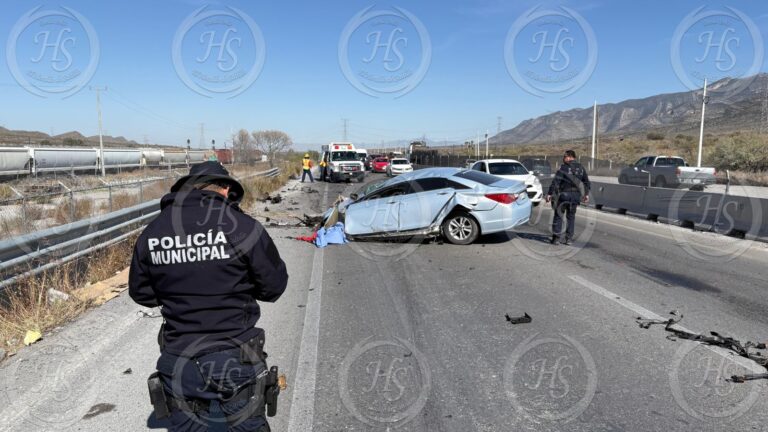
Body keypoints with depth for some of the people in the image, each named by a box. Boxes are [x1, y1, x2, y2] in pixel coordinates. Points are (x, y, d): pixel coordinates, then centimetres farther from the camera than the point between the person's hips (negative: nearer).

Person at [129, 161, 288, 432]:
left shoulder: (152, 233, -2)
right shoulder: (241, 227, -15)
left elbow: (140, 292, 10)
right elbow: (274, 286, -7)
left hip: (179, 363, 4)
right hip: (235, 359, -3)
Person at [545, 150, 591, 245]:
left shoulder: (564, 168, -9)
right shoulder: (581, 168, 9)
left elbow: (555, 181, -14)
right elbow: (586, 182, 15)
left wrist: (549, 193, -13)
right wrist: (586, 194, 23)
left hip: (564, 194, -5)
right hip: (576, 195, 5)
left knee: (558, 216, 4)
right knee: (571, 217, 12)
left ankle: (556, 237, 1)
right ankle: (569, 238, 11)